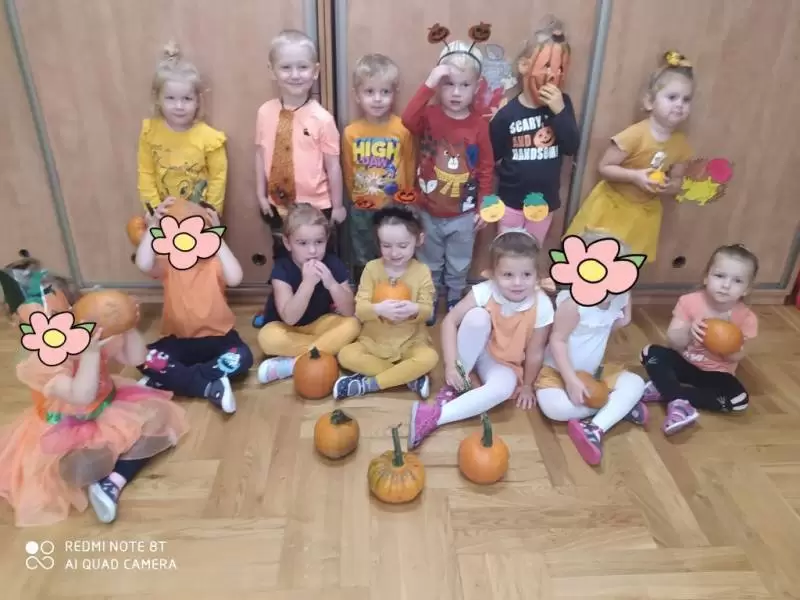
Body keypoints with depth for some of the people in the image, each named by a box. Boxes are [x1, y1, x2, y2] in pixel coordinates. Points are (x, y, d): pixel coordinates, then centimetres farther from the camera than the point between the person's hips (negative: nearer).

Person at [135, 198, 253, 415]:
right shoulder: (167, 264, -3)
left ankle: (169, 379, -21)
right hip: (180, 340, 1)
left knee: (242, 358, -29)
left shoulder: (215, 263, -6)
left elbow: (235, 279, -30)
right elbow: (143, 265, -27)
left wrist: (218, 239, -31)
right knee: (144, 360, -24)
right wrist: (152, 227, -29)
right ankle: (210, 388, -24)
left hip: (217, 338, -1)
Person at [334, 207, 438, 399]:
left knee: (429, 358, -30)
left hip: (410, 342, -1)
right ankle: (410, 378, -21)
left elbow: (427, 311, -7)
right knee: (346, 355, -23)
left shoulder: (422, 271, -5)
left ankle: (366, 384, -23)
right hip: (373, 340, 1)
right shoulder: (372, 268, -6)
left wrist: (414, 309, -31)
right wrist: (378, 309, -34)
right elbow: (360, 310, -11)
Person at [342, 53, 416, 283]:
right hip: (362, 211, 2)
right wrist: (358, 199, 12)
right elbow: (348, 171, 3)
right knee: (363, 265, 18)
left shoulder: (403, 129, -13)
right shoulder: (350, 132, -9)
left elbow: (410, 168, -3)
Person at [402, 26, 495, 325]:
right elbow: (407, 120, -35)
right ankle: (430, 301, 42)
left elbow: (486, 168, -3)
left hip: (463, 214, 0)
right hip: (429, 211, 0)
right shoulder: (429, 115, -11)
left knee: (459, 266, 20)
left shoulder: (479, 124, -9)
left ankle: (455, 302, 43)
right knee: (430, 264, 20)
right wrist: (428, 85, -40)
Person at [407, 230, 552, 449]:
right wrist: (451, 365, -28)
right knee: (477, 316, -32)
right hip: (477, 351, 0)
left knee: (503, 387, -35)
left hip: (504, 363, 0)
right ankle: (454, 386, -16)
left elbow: (535, 353, -16)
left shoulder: (542, 307, -28)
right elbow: (450, 321, -22)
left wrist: (526, 386, -4)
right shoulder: (484, 292, -27)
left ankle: (436, 416, -29)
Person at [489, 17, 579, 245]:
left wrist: (559, 111, -22)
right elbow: (492, 158, -4)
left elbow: (572, 148, -13)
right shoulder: (507, 114, -13)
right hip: (511, 201, -2)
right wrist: (510, 174, -14)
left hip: (545, 200, 2)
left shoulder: (562, 104, -4)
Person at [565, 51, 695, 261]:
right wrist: (635, 176, -31)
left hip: (643, 214, 5)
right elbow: (604, 167, -18)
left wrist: (668, 187, -18)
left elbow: (677, 181, 6)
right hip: (612, 206, -4)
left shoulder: (681, 144, -5)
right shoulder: (635, 134, -21)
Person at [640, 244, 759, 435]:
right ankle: (679, 403, -32)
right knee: (651, 353, -24)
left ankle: (665, 389, -23)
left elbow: (736, 358, -9)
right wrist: (688, 332, -36)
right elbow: (673, 342, -15)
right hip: (683, 361, 0)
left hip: (715, 372, 1)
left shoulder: (746, 318, -13)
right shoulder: (690, 301, -15)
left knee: (739, 399, -25)